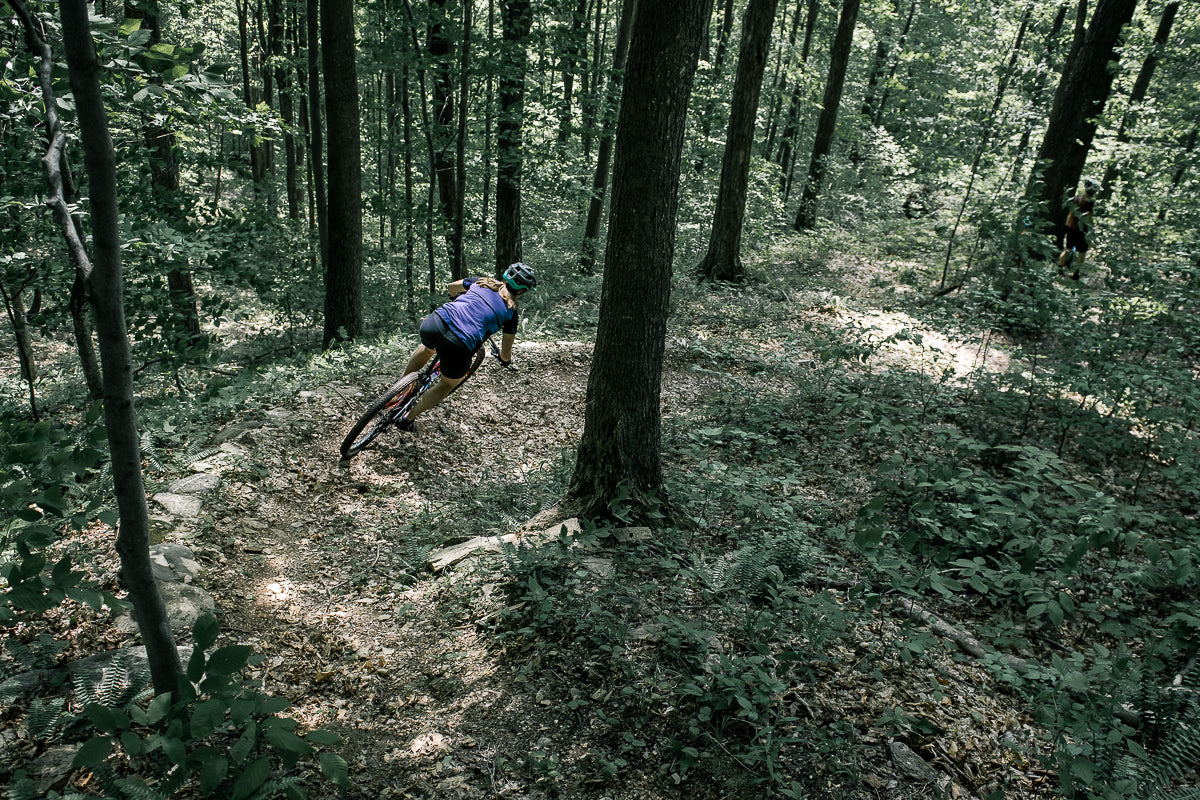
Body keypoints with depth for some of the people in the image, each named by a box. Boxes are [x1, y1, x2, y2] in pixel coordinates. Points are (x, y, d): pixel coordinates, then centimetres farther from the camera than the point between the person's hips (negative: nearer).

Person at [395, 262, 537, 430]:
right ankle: (408, 418, 31)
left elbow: (451, 287, 39)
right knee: (449, 383, 29)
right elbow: (506, 354, 18)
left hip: (433, 323, 4)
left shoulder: (482, 282, 21)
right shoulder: (510, 311, 13)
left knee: (427, 348, 42)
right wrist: (505, 359, 42)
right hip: (460, 346, -3)